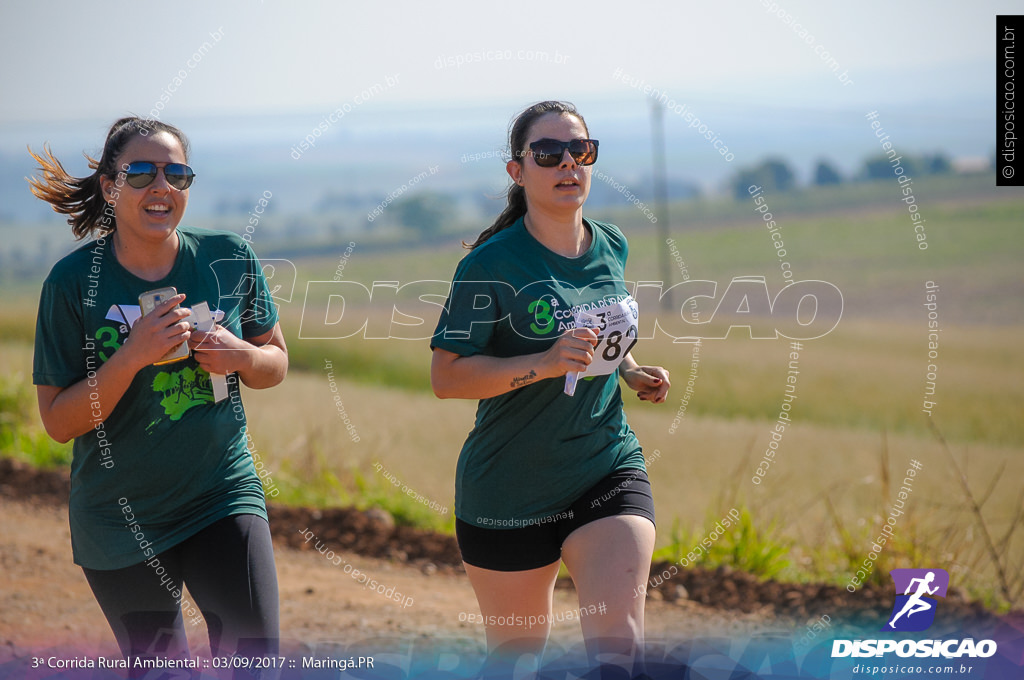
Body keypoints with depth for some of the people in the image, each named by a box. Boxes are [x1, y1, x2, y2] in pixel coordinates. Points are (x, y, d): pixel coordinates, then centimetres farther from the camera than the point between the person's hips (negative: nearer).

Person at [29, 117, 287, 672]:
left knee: (255, 657, -16)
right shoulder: (73, 282, -9)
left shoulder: (229, 259, -2)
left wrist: (242, 356, -12)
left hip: (223, 496, 1)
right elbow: (58, 422, -10)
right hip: (120, 518, -1)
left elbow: (276, 364, 11)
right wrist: (134, 355, -23)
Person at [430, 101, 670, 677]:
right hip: (509, 490, -3)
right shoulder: (492, 263, -11)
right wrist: (545, 363, -26)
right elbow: (447, 377, -15)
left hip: (610, 469, 3)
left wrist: (631, 372, 5)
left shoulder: (613, 248, 6)